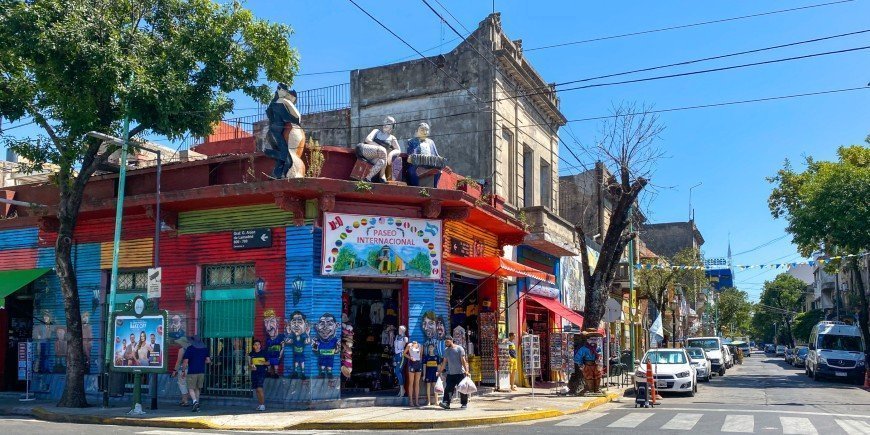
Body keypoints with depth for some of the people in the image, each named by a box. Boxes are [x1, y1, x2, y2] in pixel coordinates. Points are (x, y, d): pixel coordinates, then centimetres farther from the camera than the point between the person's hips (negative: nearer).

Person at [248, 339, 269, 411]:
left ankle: (263, 405, -12)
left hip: (262, 373, -4)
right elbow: (249, 363, 10)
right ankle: (260, 404, 18)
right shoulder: (251, 354, 8)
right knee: (256, 390, 8)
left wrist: (264, 363, -16)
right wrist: (251, 366, -11)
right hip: (254, 372, 4)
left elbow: (268, 362, 4)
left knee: (260, 388, -16)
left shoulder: (264, 353, 0)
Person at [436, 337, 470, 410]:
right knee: (448, 388, -8)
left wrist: (466, 370, -15)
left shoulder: (459, 348, -3)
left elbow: (463, 360, -7)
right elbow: (444, 362, 18)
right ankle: (446, 403, -13)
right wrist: (440, 371, 15)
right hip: (450, 373, 4)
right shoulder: (446, 350, 13)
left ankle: (464, 403, 11)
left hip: (460, 373, -4)